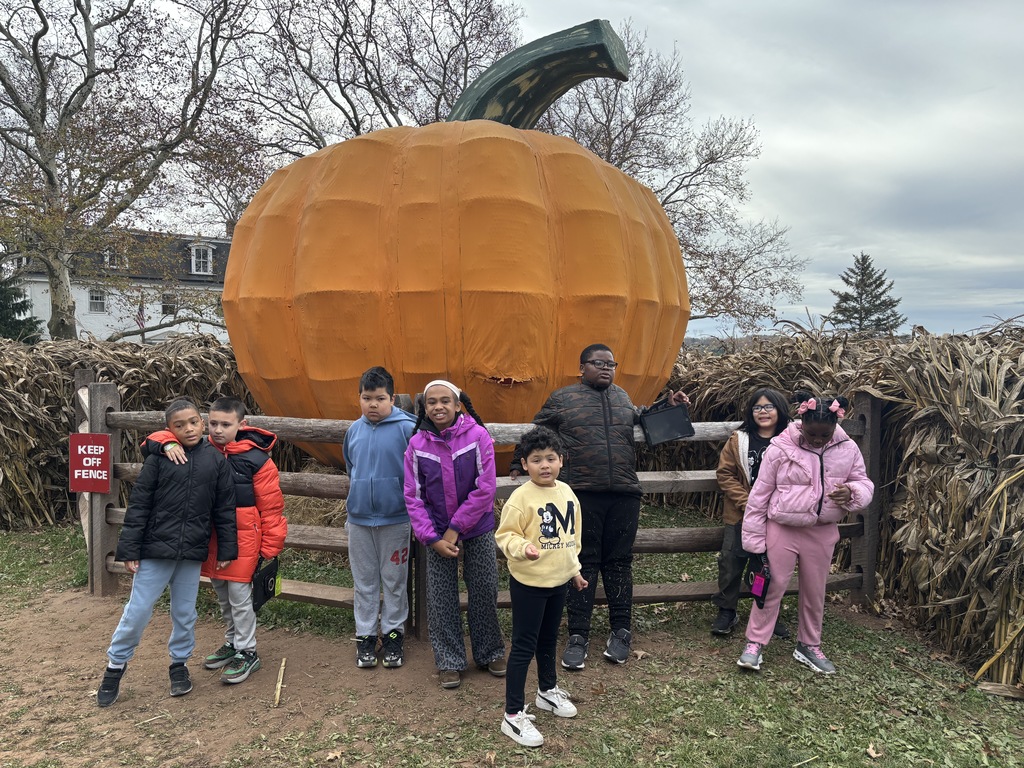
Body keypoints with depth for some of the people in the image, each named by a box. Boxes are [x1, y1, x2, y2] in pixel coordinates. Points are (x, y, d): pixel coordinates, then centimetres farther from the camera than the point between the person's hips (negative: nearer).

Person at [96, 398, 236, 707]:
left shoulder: (216, 460, 0)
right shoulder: (158, 458, -5)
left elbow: (225, 509, 3)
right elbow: (138, 506, -3)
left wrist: (226, 550, 3)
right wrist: (129, 550, -5)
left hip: (192, 554, 2)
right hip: (155, 550, -1)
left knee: (185, 613, 14)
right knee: (137, 611, 6)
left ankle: (179, 663, 34)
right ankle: (116, 664, 28)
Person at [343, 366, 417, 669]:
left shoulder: (407, 428, -14)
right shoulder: (354, 430, 3)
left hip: (395, 520, -4)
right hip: (359, 520, 4)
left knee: (395, 580, 10)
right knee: (364, 581, 14)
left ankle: (393, 633, 25)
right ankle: (365, 635, 26)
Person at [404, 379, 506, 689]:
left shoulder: (478, 436, -14)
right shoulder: (417, 444, -8)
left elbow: (485, 489, -16)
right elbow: (413, 496, -5)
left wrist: (455, 528, -15)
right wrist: (432, 538, -13)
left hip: (477, 530, -1)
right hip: (437, 534, 1)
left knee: (484, 593, 11)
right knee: (441, 600, 8)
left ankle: (490, 653, 32)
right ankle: (449, 661, 25)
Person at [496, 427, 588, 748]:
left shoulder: (567, 492, 1)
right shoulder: (521, 497, -20)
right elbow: (505, 535, -18)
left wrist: (574, 568, 18)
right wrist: (523, 547, -37)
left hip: (558, 580, 6)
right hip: (528, 583, -6)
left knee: (549, 640, 24)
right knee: (523, 646, 1)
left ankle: (548, 691, 45)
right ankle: (513, 715, 12)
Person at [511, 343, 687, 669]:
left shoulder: (622, 397, 17)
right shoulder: (562, 398, 6)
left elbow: (641, 421, 35)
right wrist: (519, 465, 16)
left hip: (624, 495, 3)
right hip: (582, 494, -3)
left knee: (619, 563, 10)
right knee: (583, 563, 2)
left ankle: (621, 632, 22)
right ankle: (578, 636, 11)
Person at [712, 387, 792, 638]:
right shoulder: (738, 440, -2)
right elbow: (725, 474, -5)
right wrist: (747, 503, -14)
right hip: (741, 516, 0)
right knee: (731, 563, 4)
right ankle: (726, 611, 20)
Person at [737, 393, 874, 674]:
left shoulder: (847, 450, -5)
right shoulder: (780, 448, -13)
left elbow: (865, 485, 6)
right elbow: (759, 495, -8)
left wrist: (852, 493, -21)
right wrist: (754, 540, -6)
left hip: (822, 532, 3)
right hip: (781, 529, -3)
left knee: (815, 591, 16)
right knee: (772, 586, 3)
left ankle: (809, 645, 35)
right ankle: (755, 643, 18)